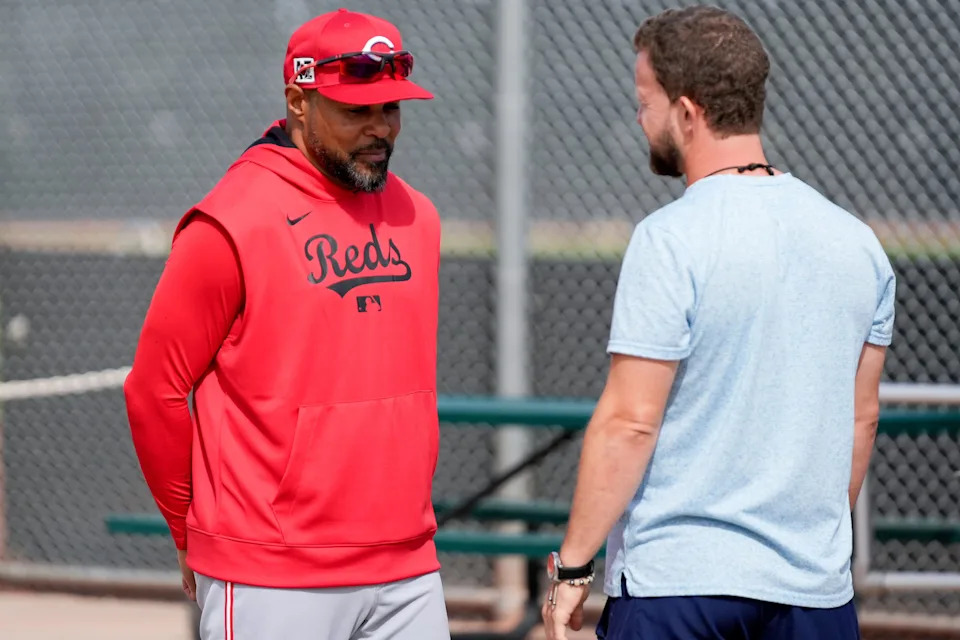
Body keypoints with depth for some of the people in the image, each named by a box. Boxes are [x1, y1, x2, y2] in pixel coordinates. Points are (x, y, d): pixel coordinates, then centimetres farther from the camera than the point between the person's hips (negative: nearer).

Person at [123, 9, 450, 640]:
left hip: (408, 574, 6)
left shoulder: (417, 217, 10)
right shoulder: (231, 226, -10)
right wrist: (197, 535, 3)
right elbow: (154, 392, -6)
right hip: (271, 582, -6)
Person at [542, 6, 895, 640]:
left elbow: (629, 422, -14)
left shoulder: (670, 240, -12)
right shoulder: (856, 241, 7)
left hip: (674, 584, -5)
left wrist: (572, 567, -7)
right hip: (817, 588, 6)